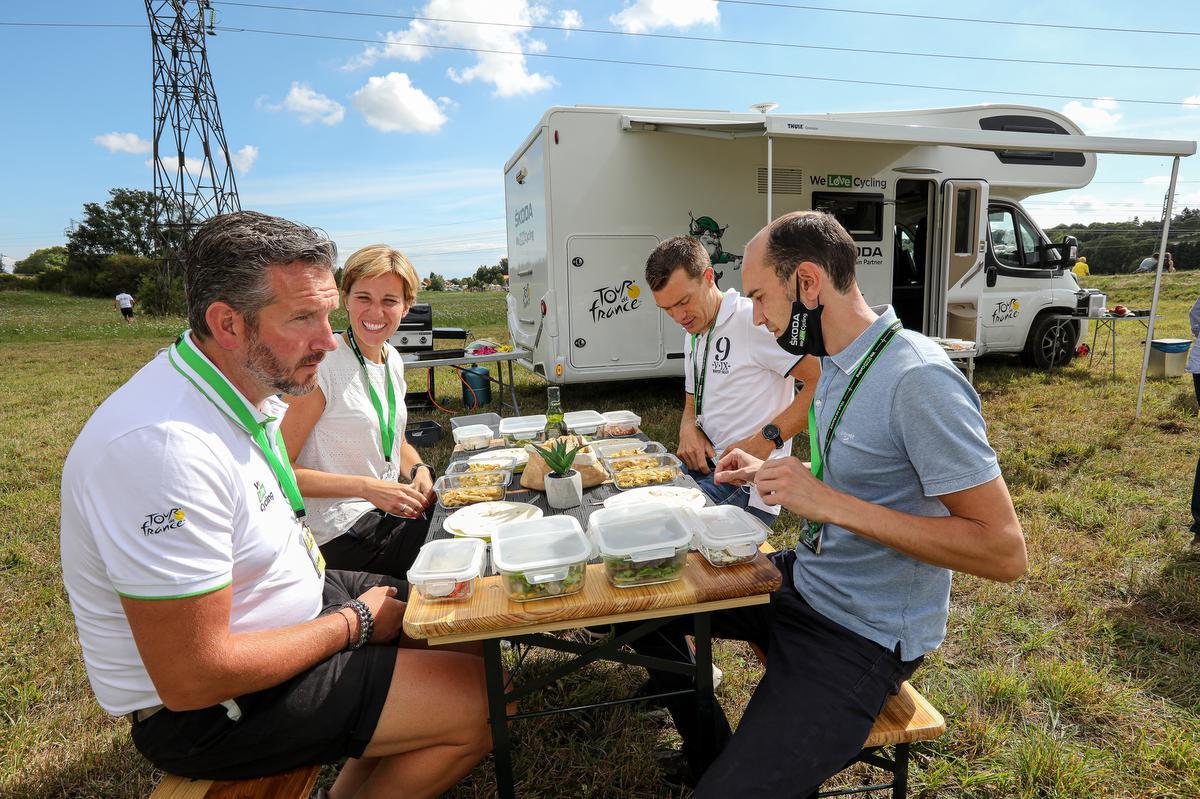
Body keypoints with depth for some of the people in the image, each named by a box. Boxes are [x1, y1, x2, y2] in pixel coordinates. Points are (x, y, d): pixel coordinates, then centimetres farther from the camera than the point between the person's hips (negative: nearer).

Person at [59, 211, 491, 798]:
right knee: (478, 700, -14)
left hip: (289, 606, 9)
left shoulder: (250, 394, -1)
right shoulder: (167, 448, -31)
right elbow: (192, 679, -28)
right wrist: (354, 623, -17)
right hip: (205, 707, -9)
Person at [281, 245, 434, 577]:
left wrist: (420, 471, -1)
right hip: (343, 533, -7)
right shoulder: (321, 365, -16)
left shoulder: (393, 359, 6)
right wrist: (367, 488, -24)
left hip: (391, 511, 7)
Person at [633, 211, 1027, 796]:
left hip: (861, 638, -9)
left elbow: (1004, 551, -24)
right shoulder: (836, 363, 4)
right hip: (802, 580, 9)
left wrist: (833, 504, -31)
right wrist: (768, 475, 1)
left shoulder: (919, 379, -24)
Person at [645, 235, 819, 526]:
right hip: (701, 467, 9)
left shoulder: (752, 319, -15)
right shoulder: (692, 334, 17)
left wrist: (766, 439, -22)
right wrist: (689, 428, 0)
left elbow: (822, 380, -21)